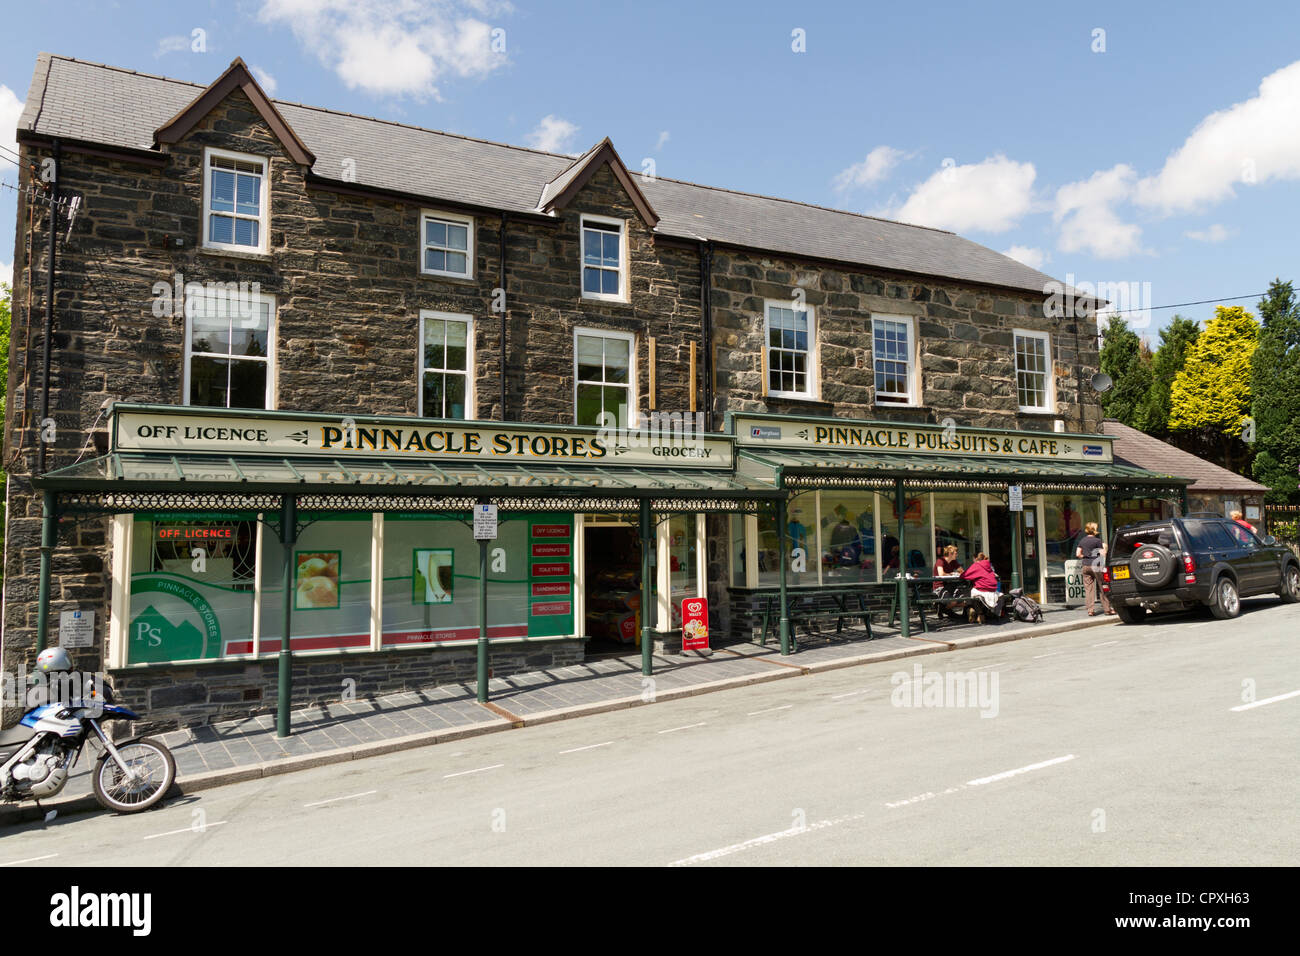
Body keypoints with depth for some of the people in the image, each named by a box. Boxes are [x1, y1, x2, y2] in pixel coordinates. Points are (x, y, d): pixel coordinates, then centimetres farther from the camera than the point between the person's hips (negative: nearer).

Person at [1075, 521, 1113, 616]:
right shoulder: (1097, 540, -8)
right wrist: (1104, 547, 7)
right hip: (1096, 566, -4)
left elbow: (1078, 554, 7)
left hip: (1086, 566, 4)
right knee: (1102, 588, 6)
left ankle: (1090, 610, 2)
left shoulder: (1082, 541, 7)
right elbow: (1103, 554, -10)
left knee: (1088, 589, 4)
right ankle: (1107, 608, 11)